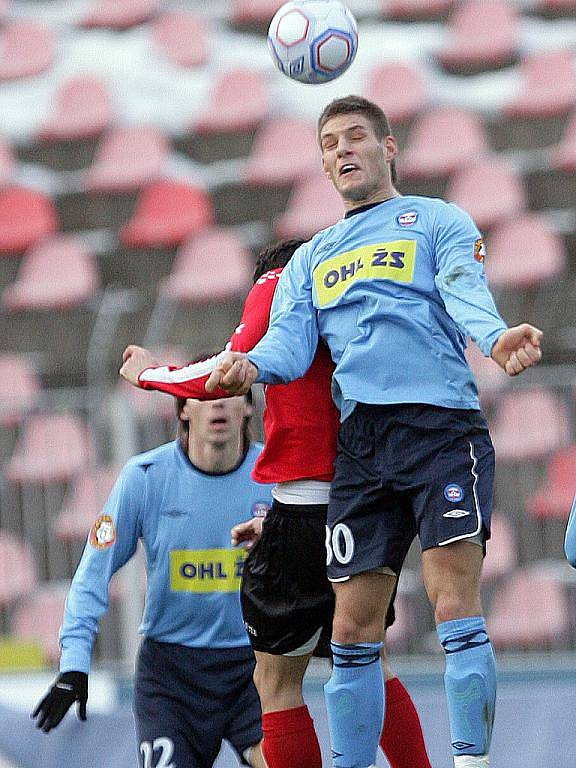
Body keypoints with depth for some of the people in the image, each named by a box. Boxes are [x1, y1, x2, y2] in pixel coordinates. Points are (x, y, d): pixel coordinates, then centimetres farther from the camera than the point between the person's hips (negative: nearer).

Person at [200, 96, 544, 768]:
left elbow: (466, 296, -7)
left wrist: (495, 338, -31)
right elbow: (290, 337, 10)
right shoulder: (311, 259, 25)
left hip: (441, 424, -4)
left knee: (455, 604, -16)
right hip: (357, 438, 4)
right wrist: (251, 366, -15)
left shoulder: (438, 221, 12)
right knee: (353, 629, 1)